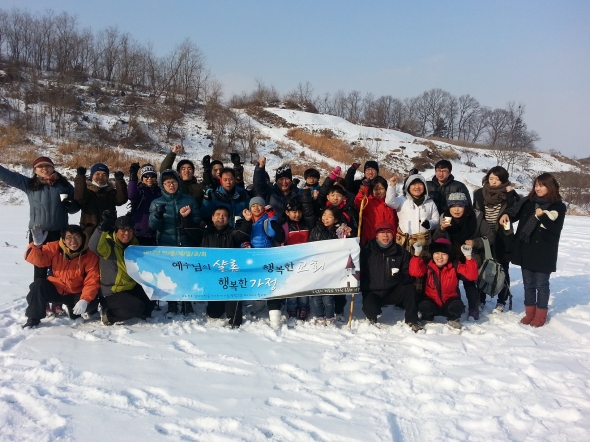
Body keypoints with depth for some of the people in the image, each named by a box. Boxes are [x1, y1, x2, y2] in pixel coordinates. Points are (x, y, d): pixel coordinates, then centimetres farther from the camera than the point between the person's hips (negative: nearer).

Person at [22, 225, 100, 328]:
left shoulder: (90, 256, -15)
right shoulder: (54, 248, -10)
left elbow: (92, 281, -19)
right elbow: (38, 259, -18)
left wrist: (85, 300, -33)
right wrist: (37, 245, -38)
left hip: (75, 294, -1)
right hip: (54, 290, 1)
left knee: (92, 303, -27)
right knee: (38, 285, -26)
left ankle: (74, 309, 10)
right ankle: (33, 319, -6)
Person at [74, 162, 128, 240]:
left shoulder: (111, 191, 9)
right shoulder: (87, 190, 0)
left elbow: (121, 199, -9)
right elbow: (80, 197, -21)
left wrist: (119, 181, -20)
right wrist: (81, 178, -28)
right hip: (90, 230, -3)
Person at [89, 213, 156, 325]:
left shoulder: (134, 245, 6)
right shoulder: (108, 244, -15)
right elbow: (93, 246, -39)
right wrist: (103, 227, -50)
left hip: (131, 288, 7)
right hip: (112, 293, -7)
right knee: (138, 307, -23)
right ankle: (108, 314, -4)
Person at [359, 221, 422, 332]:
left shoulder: (401, 252, 5)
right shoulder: (366, 250, 0)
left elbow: (408, 274, 4)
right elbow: (360, 271, 2)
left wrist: (399, 278, -17)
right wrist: (365, 287, -12)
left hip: (393, 292, 2)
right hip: (372, 293, -2)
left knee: (410, 289, -26)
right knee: (370, 308, -31)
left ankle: (411, 321, -8)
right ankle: (372, 318, 8)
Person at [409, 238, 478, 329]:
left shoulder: (455, 266, -6)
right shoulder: (428, 266, -7)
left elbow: (472, 275, -18)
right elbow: (415, 272, -26)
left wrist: (468, 257, -28)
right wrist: (417, 253, -31)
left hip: (449, 302, 1)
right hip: (432, 302, 0)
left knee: (458, 305, -32)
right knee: (424, 306, -33)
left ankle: (453, 320, 6)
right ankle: (427, 320, 6)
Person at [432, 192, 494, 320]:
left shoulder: (476, 217, -11)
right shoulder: (446, 218, -3)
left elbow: (490, 237, -4)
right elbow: (436, 240, -8)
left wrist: (475, 242, -21)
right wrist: (441, 228, -28)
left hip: (471, 257, -3)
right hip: (453, 258, 3)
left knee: (469, 280, -22)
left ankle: (473, 308, -5)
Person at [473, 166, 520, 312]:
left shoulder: (509, 195, -4)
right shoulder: (480, 194, 3)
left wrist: (511, 194, -22)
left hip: (502, 238, -2)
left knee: (502, 270, 7)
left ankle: (501, 301, 19)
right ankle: (480, 298, 24)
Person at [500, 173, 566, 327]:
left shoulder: (558, 207, -6)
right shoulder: (528, 201, 6)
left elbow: (556, 230, -12)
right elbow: (515, 212, 6)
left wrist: (542, 217, -23)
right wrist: (506, 215, -15)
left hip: (544, 253, -4)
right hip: (526, 250, 4)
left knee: (541, 284, 6)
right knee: (528, 283, 14)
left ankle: (541, 314, 20)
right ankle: (530, 312, 27)